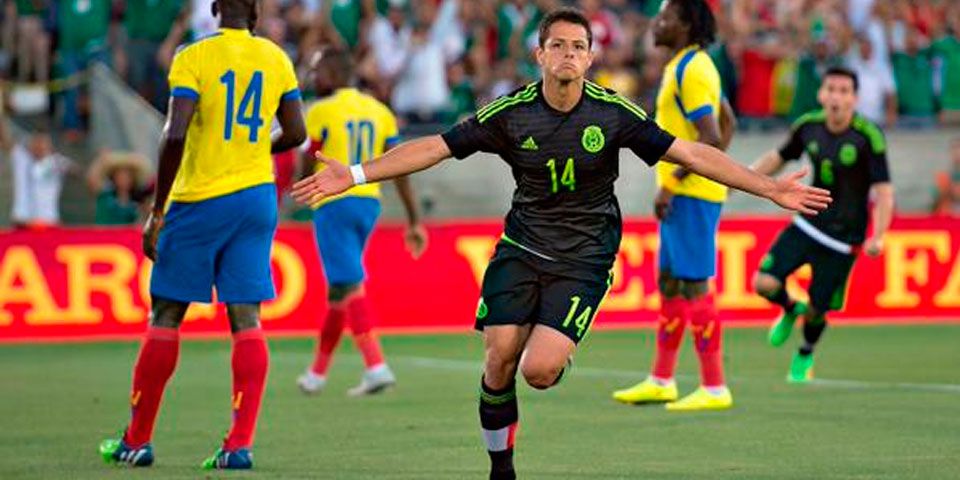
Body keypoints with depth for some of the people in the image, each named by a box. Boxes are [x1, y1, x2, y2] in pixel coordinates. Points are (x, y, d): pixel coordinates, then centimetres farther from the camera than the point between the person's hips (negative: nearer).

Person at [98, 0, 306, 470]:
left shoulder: (194, 58, -10)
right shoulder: (276, 59, 3)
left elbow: (174, 136, -19)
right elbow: (295, 133, 10)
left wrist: (157, 211, -14)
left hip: (200, 201, -3)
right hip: (257, 196, 3)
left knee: (165, 316, 7)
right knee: (246, 317, 1)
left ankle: (137, 440, 13)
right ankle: (240, 443, -7)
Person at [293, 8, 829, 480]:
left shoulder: (614, 113, -9)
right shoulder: (511, 113, -7)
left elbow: (690, 153, -6)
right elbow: (434, 148, -4)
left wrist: (772, 188, -10)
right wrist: (353, 175, -11)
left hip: (584, 257, -2)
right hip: (522, 246, 2)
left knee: (538, 370, -19)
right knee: (500, 359, -8)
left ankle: (558, 355, 20)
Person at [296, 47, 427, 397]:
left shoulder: (321, 112, -7)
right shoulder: (379, 111, 11)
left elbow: (308, 169, -4)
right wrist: (414, 220, 8)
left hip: (334, 203, -7)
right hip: (369, 202, 7)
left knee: (349, 288, -10)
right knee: (338, 287, 17)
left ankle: (376, 366, -24)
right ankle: (318, 372, 25)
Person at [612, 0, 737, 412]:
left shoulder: (690, 70, -16)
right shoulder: (689, 66, 16)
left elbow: (710, 137, -23)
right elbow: (727, 123, 25)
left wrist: (671, 184, -20)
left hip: (691, 194, -10)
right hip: (686, 193, 10)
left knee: (693, 285, -8)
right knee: (669, 284, 14)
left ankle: (714, 389, -6)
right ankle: (661, 381, 21)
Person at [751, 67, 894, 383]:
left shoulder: (868, 137, -17)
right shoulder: (809, 126, -3)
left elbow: (883, 192, -17)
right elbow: (779, 158, 16)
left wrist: (878, 237, -28)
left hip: (843, 239, -4)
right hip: (807, 226, 4)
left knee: (816, 310, 4)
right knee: (764, 283, -13)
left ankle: (805, 356, 39)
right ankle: (791, 310, 25)